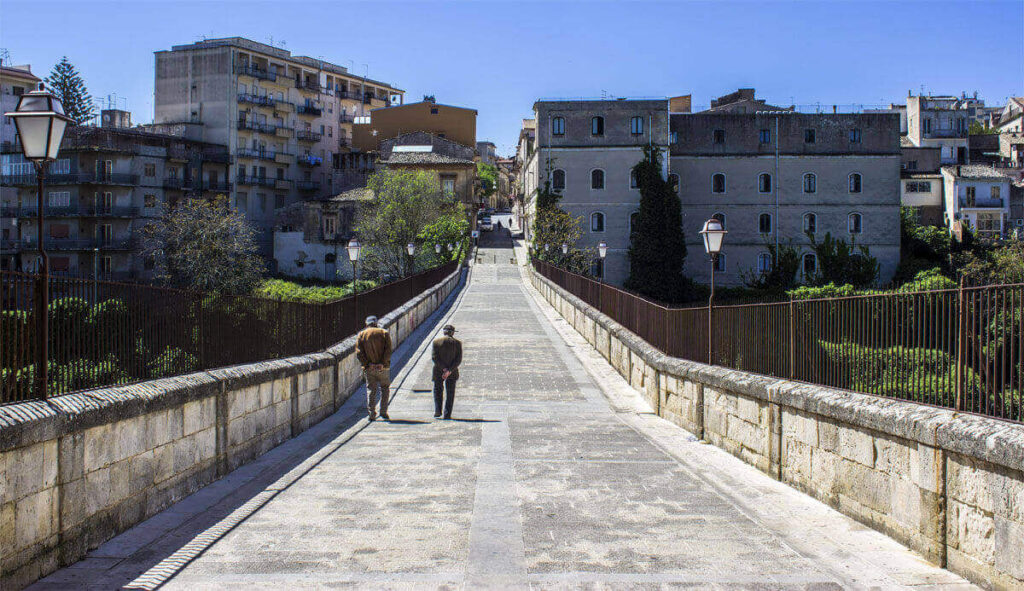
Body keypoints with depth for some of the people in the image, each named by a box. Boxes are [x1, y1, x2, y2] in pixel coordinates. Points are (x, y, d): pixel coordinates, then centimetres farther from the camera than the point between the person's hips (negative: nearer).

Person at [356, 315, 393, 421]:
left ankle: (372, 413, 1)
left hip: (369, 368, 1)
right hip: (383, 368, 0)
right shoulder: (384, 333, 4)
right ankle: (383, 412, 7)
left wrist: (367, 364, -8)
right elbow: (388, 350, -9)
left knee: (371, 390, 8)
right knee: (385, 388, 13)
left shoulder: (362, 335, 5)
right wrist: (383, 363, -12)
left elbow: (359, 353, -6)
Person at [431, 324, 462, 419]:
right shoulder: (457, 343, -3)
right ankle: (447, 414, 6)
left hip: (438, 371, 0)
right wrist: (449, 371, -14)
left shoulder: (436, 341, -4)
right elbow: (458, 359, -10)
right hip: (452, 372, 0)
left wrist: (444, 368, -13)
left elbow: (434, 357, -11)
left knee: (437, 390, 17)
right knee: (450, 393, 10)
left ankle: (437, 410, 3)